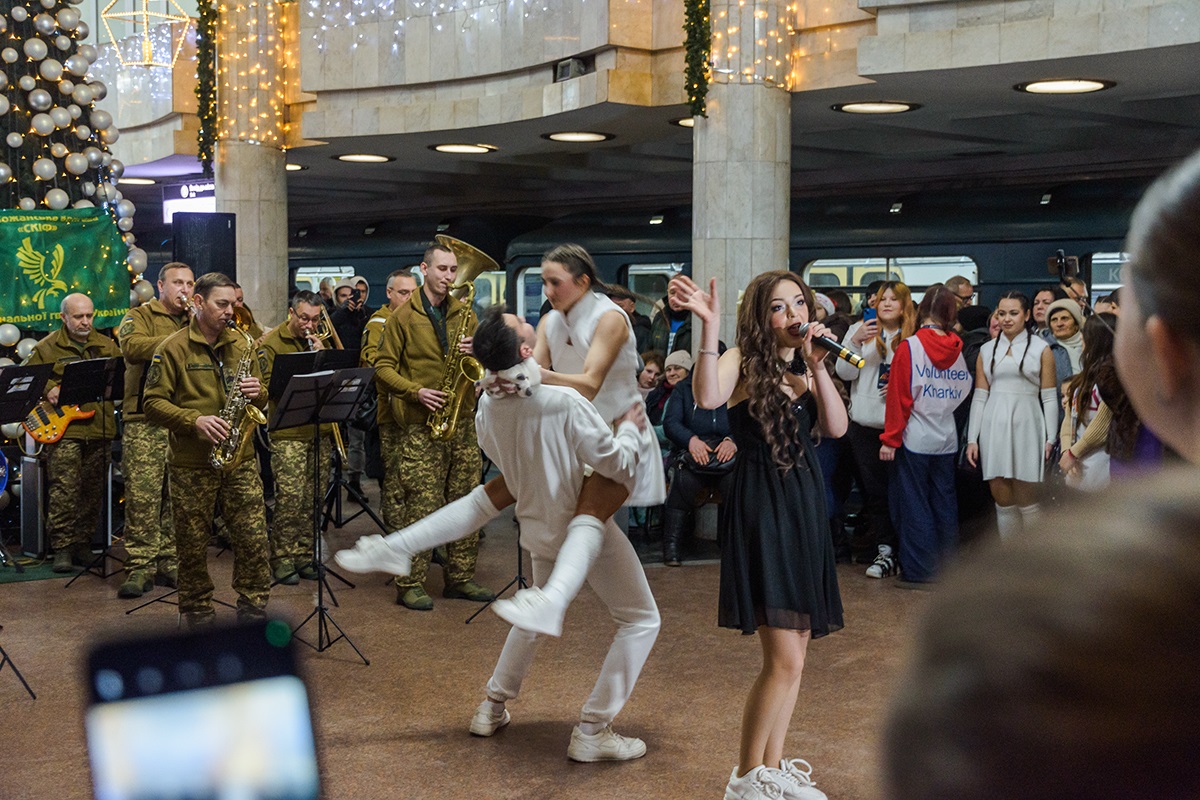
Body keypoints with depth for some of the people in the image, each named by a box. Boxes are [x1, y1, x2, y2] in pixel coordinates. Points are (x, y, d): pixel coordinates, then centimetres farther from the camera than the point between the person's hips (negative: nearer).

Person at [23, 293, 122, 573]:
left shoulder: (107, 346, 15)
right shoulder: (47, 347, 5)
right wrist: (48, 391, -12)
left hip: (100, 428, 4)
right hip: (63, 428, -4)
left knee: (92, 491, 7)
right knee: (64, 490, -9)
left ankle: (82, 543, 16)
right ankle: (62, 548, -3)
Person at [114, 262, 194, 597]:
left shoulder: (196, 322, 23)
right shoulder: (140, 316, 7)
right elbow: (133, 347, -14)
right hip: (146, 420, -4)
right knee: (142, 495, -8)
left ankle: (170, 563, 12)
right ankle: (140, 567, -4)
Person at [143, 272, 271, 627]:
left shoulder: (241, 345, 11)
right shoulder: (173, 349, -3)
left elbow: (262, 400, 17)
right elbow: (153, 404, -8)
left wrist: (257, 393, -7)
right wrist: (195, 420, -20)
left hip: (239, 460, 3)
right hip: (191, 464, -3)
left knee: (252, 536, -1)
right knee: (193, 543, 5)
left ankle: (253, 605, 13)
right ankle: (196, 608, 21)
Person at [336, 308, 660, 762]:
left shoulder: (489, 407, -10)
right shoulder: (565, 404, -29)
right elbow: (618, 466, -21)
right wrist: (630, 428, -5)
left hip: (539, 529, 6)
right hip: (587, 531, -6)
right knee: (640, 621, 4)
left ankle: (493, 707, 33)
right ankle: (592, 732, -1)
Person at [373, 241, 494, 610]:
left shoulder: (464, 314, 14)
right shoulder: (403, 317, 1)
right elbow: (383, 368, -2)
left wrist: (474, 352, -8)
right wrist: (416, 391, -15)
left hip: (463, 420, 5)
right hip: (420, 425, -5)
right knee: (420, 506, -7)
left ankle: (460, 578, 18)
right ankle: (409, 585, 1)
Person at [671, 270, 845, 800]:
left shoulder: (805, 368, 13)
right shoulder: (742, 362, -6)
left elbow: (836, 428, -3)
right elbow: (707, 398, -30)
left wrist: (817, 367, -13)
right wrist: (708, 326, -35)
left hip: (805, 505, 7)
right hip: (760, 506, -7)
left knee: (794, 649, 13)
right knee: (784, 660, -11)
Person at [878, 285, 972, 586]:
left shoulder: (909, 347, -11)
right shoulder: (957, 350, 2)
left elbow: (899, 398, -12)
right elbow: (964, 390, 8)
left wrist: (890, 439, -9)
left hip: (915, 439, -5)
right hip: (947, 440, 5)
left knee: (914, 505, 1)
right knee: (945, 504, 12)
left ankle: (918, 571, 3)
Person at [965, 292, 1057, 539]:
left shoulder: (1041, 349, 5)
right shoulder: (987, 350, 12)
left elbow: (1050, 398, 2)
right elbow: (979, 397, 10)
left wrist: (1050, 439, -6)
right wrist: (972, 438, 4)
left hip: (1026, 426, -3)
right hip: (994, 427, 3)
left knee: (1027, 501, -3)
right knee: (1001, 499, 3)